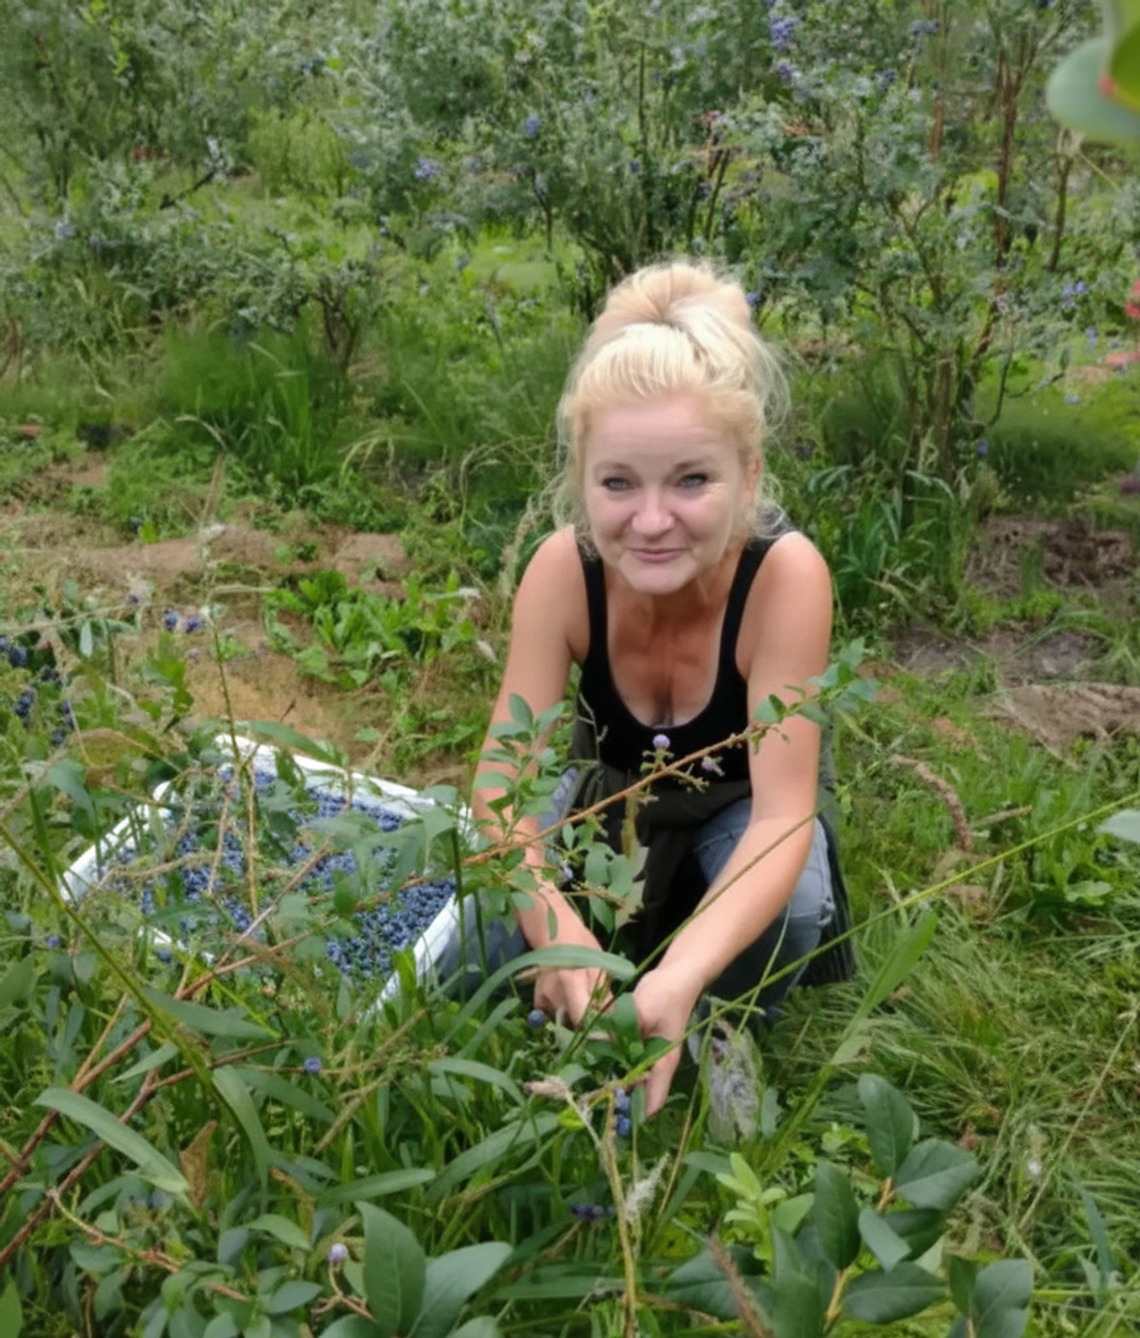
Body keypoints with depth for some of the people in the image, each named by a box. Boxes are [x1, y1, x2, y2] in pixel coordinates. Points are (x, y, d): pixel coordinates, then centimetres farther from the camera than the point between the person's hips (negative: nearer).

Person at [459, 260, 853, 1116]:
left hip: (738, 802, -1)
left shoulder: (787, 575, -37)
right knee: (507, 934, -19)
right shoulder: (563, 570, -31)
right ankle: (584, 1033, 14)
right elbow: (502, 782, -31)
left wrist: (678, 980, -55)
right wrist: (555, 924, -52)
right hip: (613, 785, 2)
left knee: (786, 915, -30)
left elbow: (783, 816, -38)